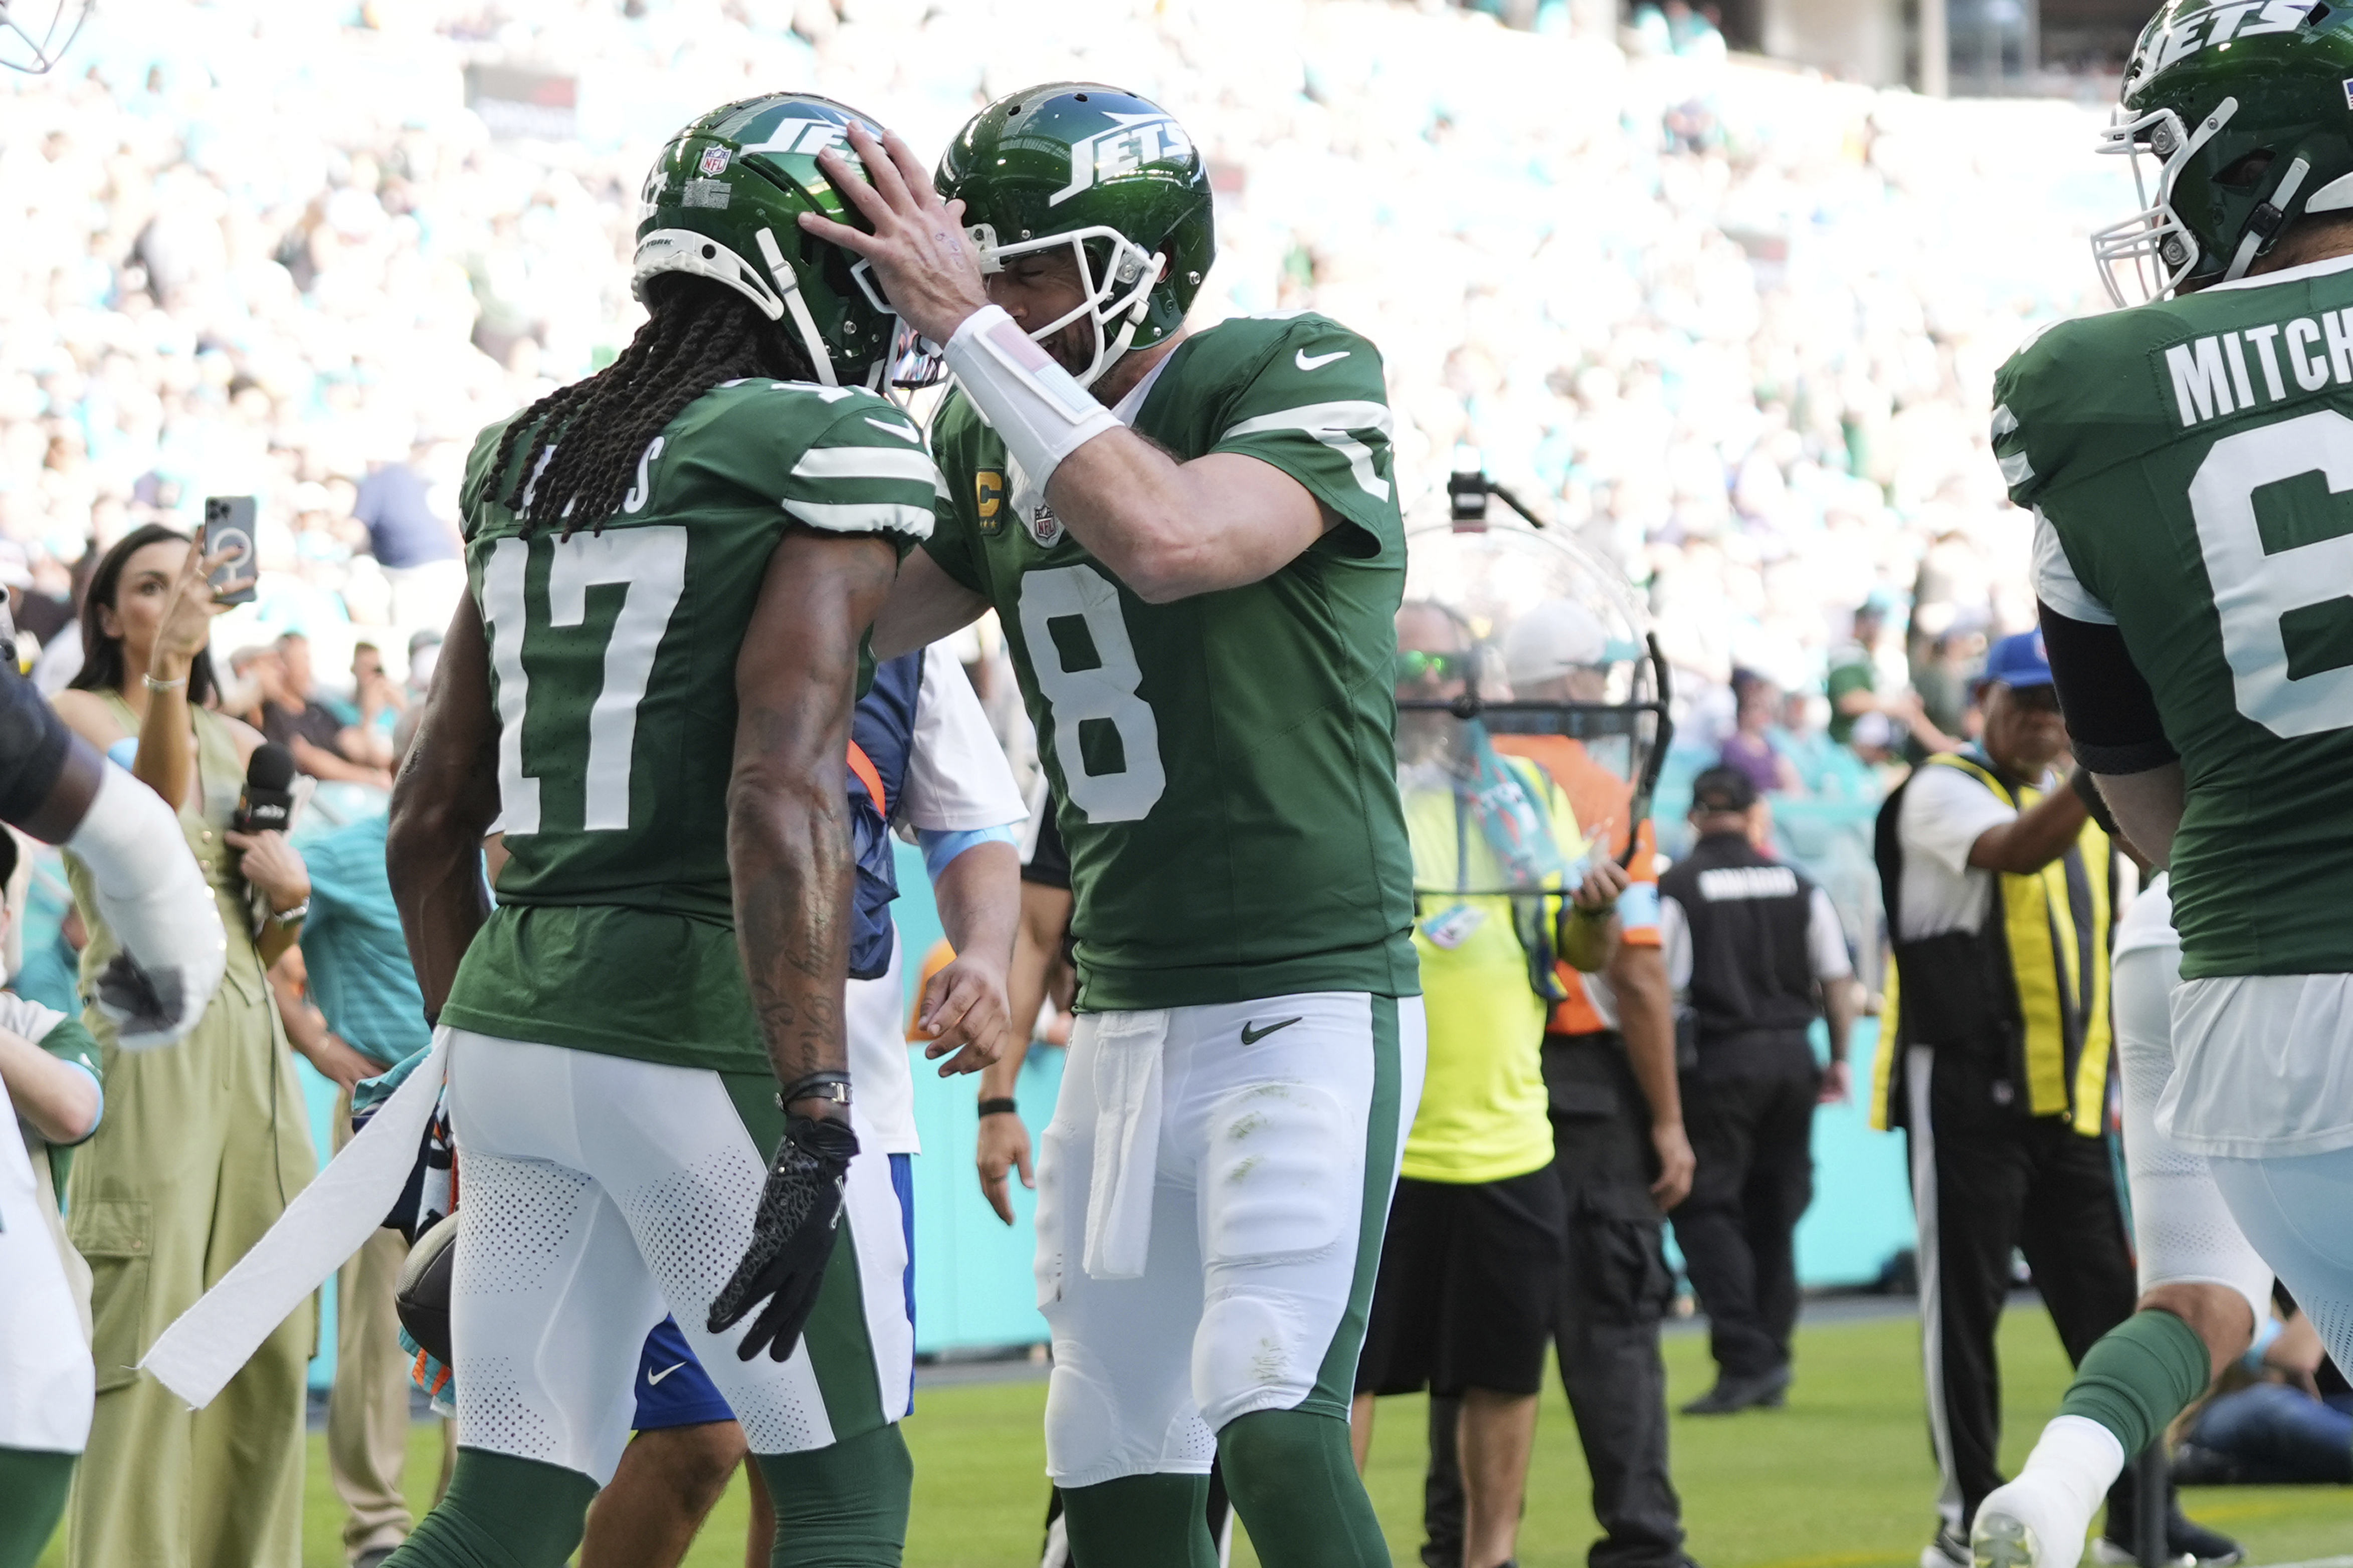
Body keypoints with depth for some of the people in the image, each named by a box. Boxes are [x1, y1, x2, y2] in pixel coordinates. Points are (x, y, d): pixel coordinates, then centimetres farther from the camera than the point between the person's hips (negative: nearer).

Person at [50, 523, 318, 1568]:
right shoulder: (79, 715, 3)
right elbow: (152, 805, -20)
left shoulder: (240, 744, 18)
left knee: (266, 1338, 1)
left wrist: (291, 894, 0)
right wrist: (166, 668, -33)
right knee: (151, 1327, -13)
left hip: (249, 1039, 6)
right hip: (144, 1038, -6)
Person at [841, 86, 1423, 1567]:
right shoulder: (997, 441, 10)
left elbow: (1169, 541, -29)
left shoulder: (1296, 379, -10)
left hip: (1310, 1002, -7)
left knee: (1270, 1427, -21)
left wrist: (972, 329, -25)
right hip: (1127, 1024, 7)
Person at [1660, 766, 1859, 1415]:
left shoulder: (1676, 888, -6)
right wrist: (1839, 1058, 19)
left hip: (1719, 1060, -5)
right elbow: (1838, 979, 9)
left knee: (1705, 1209, -2)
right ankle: (1771, 1366, 15)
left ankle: (1744, 1356, -16)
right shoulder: (1797, 886, 8)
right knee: (1774, 1210, 13)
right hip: (1792, 1057, 5)